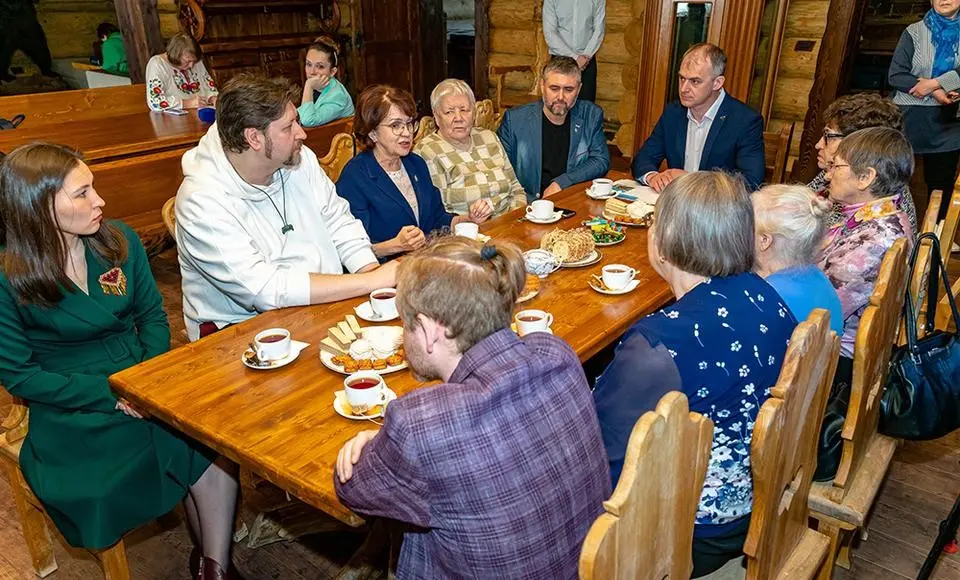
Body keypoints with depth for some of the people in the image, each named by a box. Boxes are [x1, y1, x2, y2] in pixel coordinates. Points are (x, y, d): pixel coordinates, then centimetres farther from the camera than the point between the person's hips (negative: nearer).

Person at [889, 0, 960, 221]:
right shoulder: (914, 32, 2)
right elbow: (895, 75, -7)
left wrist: (935, 83, -19)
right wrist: (935, 93, -15)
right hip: (909, 119, -2)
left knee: (941, 185, 10)